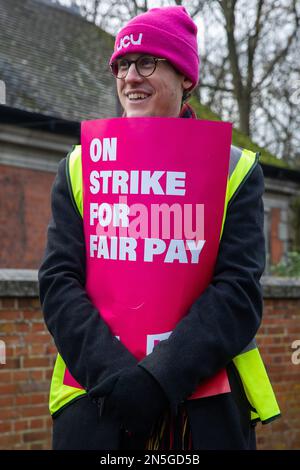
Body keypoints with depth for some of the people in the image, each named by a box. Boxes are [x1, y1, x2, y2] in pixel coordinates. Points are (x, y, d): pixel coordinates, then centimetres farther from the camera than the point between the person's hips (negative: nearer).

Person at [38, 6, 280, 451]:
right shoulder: (80, 167, 7)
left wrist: (157, 379, -19)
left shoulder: (236, 171, 3)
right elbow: (58, 282, -2)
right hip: (95, 400, 1)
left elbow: (239, 291, -7)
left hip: (207, 407, -1)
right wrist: (114, 375, -17)